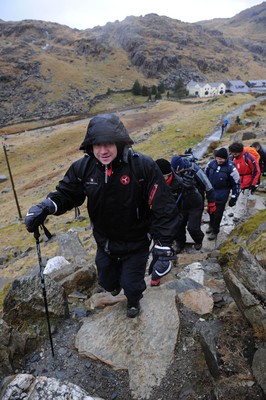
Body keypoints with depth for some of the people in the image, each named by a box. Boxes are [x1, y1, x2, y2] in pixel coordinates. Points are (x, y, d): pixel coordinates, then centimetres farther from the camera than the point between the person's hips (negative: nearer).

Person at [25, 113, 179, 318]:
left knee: (131, 285, 11)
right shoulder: (82, 167, -16)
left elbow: (164, 208, -25)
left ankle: (134, 301, 51)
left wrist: (164, 248, -27)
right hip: (105, 243, 4)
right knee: (107, 281, 24)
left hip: (136, 244, -4)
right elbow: (67, 193, -2)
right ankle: (116, 284, 65)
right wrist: (48, 206, -25)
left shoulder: (143, 166, -28)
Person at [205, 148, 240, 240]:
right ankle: (211, 225, 45)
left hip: (221, 195, -4)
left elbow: (236, 183, -9)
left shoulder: (231, 168, -18)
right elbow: (205, 175, 10)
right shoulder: (211, 163, -7)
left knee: (218, 213, 5)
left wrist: (234, 198, -7)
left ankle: (215, 231, 25)